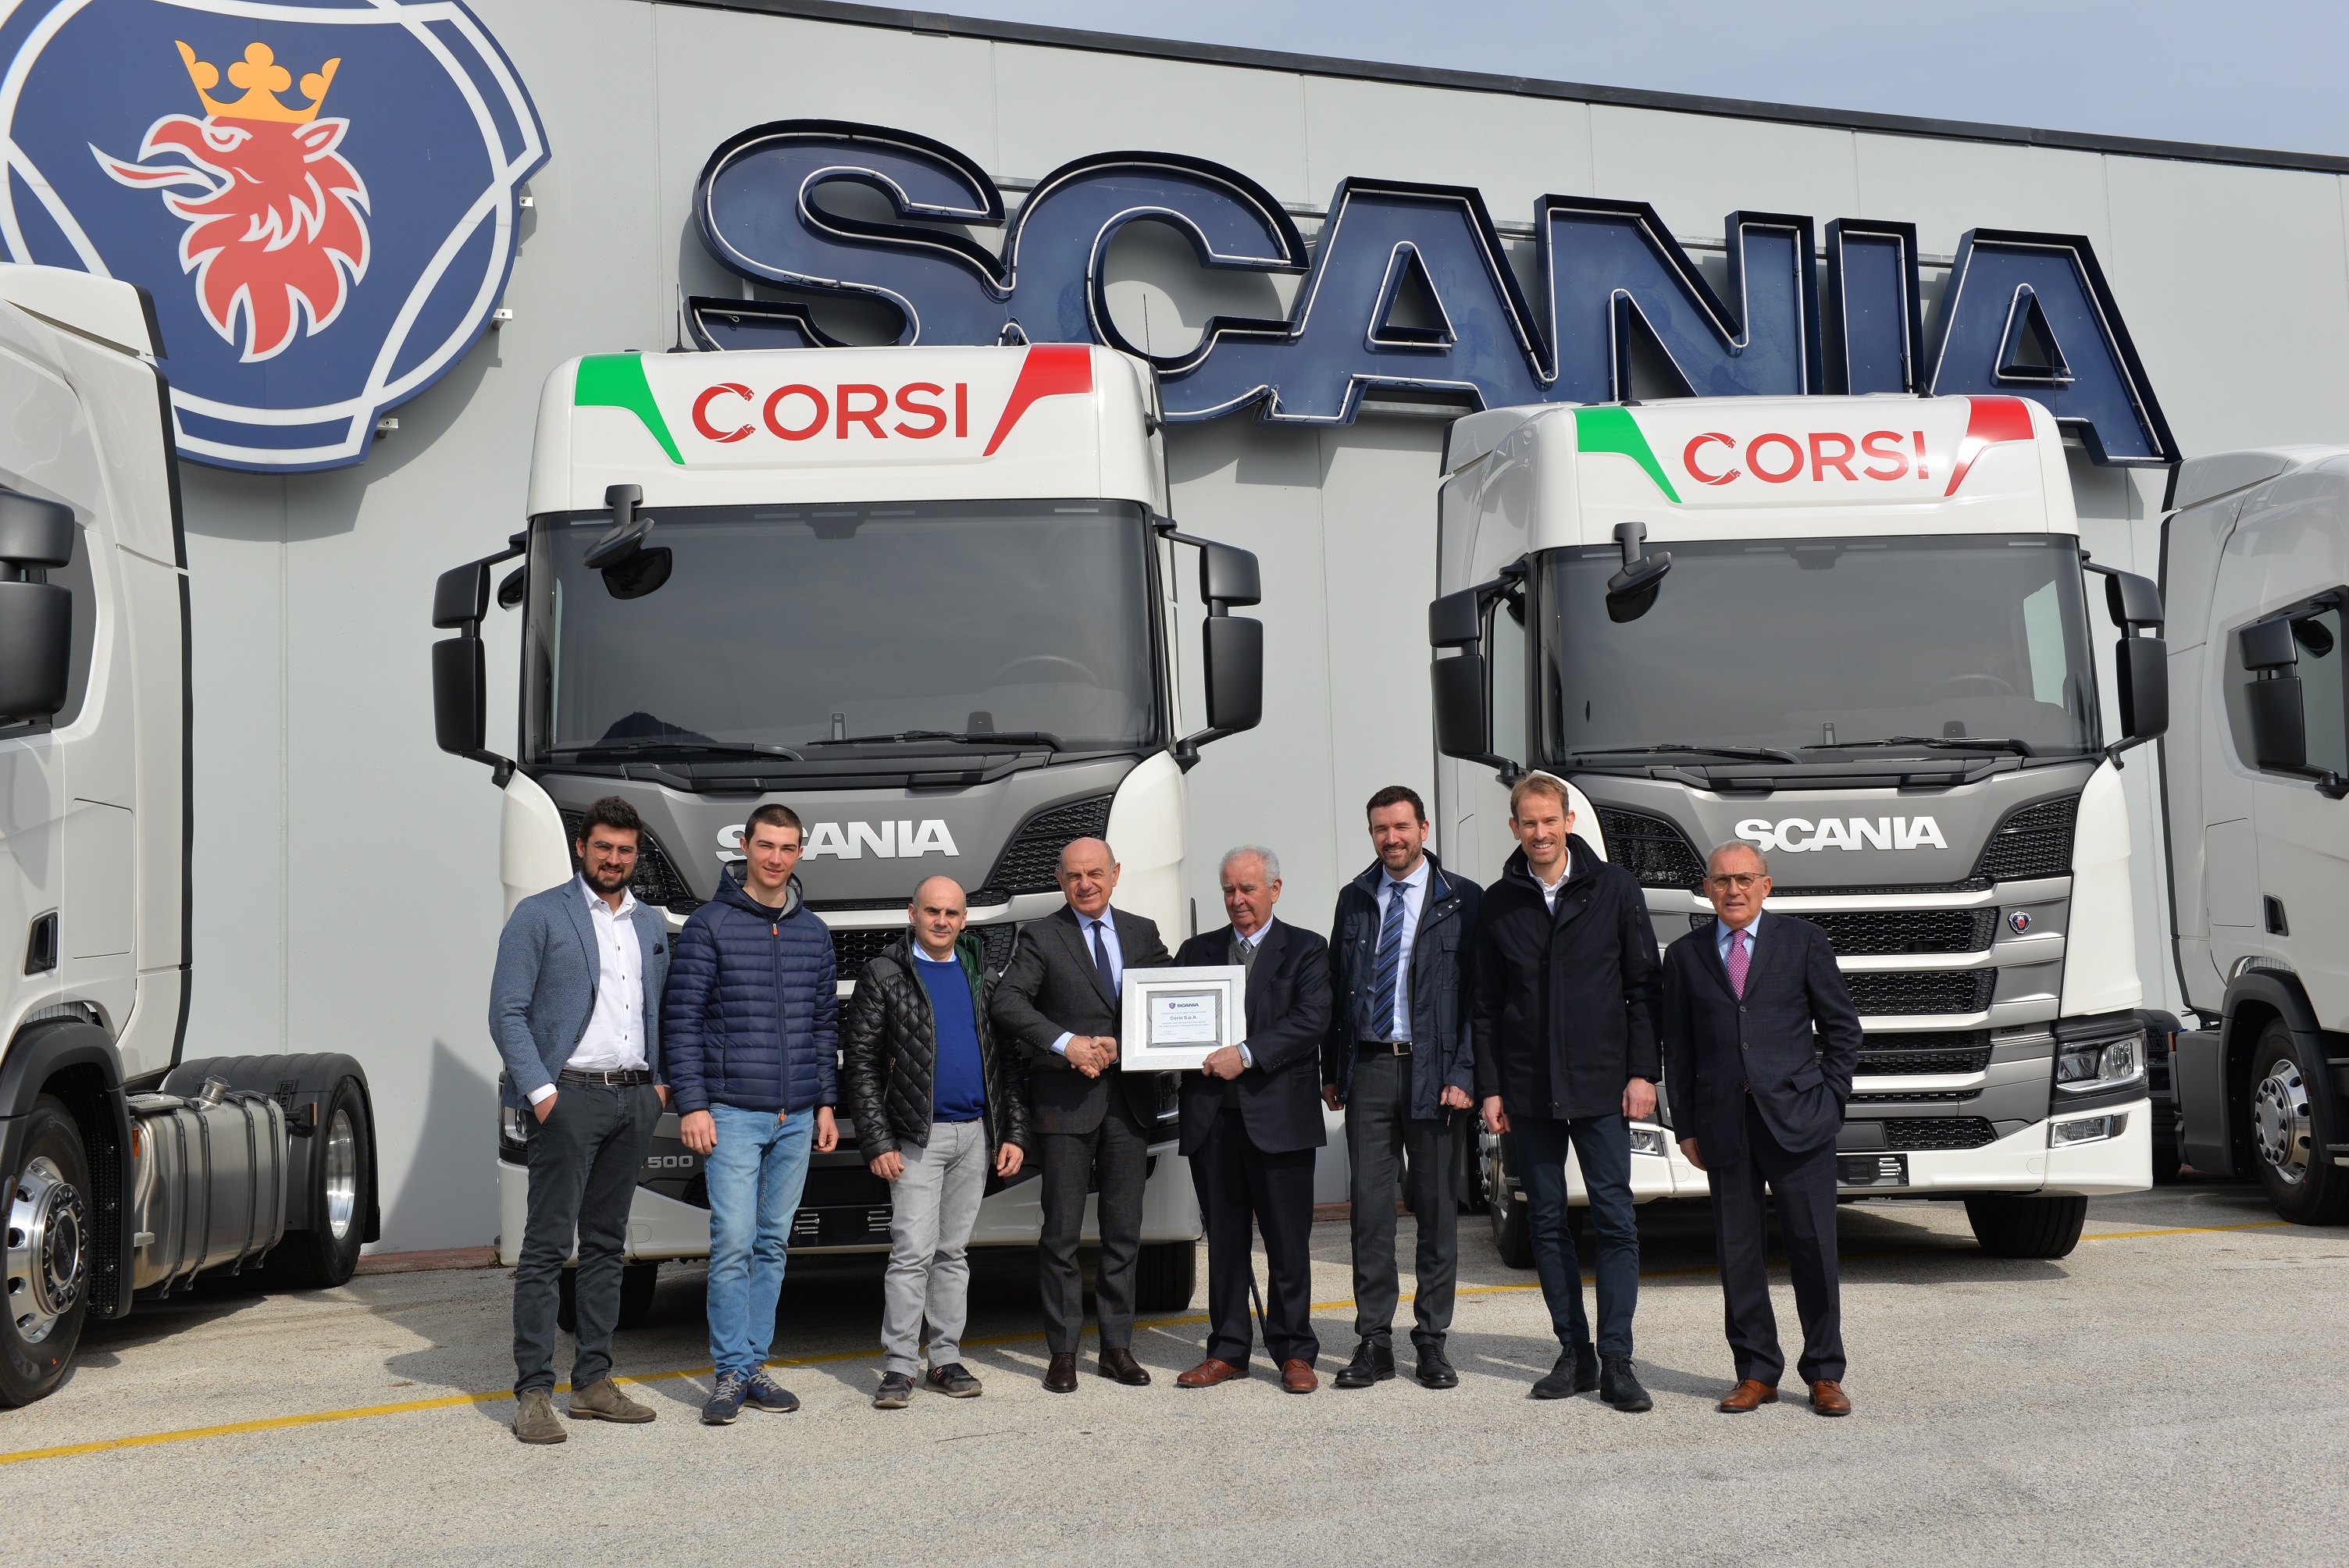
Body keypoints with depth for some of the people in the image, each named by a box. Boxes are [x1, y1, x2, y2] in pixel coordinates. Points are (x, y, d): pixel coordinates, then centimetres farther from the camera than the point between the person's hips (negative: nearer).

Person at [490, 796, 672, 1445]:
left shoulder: (652, 924, 16)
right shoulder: (538, 916, -1)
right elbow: (507, 1013, -6)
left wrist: (661, 1080, 8)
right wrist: (539, 1090, -14)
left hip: (634, 1099, 6)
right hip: (570, 1096, -6)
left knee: (607, 1244, 10)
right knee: (547, 1246, -5)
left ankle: (593, 1381, 16)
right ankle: (533, 1391, -2)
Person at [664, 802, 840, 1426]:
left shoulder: (813, 933, 12)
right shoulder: (709, 926, -3)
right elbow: (682, 1019, -5)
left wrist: (826, 1105, 11)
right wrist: (692, 1105, -10)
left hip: (796, 1118, 5)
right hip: (733, 1115, -5)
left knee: (773, 1244, 8)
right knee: (733, 1243, -9)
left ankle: (753, 1366, 15)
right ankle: (730, 1374, -2)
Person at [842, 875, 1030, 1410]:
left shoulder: (980, 973, 12)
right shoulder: (884, 976, -2)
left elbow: (1005, 1058, 12)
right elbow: (860, 1063, -5)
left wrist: (1014, 1133, 4)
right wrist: (877, 1143, -12)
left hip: (976, 1135, 4)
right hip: (918, 1137, -4)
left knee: (953, 1252, 10)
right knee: (913, 1252, -8)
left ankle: (947, 1359, 16)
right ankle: (899, 1366, -2)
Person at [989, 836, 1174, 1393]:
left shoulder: (1143, 933, 13)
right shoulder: (1042, 938, 1)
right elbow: (1005, 1001, -11)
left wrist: (1121, 1044, -10)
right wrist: (1067, 1043, -21)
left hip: (1130, 1099, 3)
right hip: (1066, 1101, -3)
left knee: (1125, 1230, 7)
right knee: (1062, 1231, 0)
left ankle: (1117, 1347, 16)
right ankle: (1062, 1352, 8)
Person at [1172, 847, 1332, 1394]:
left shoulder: (1305, 950, 4)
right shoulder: (1197, 951, 16)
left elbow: (1312, 1020, -9)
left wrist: (1246, 1055, -17)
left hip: (1279, 1117, -3)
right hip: (1212, 1117, 3)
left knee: (1288, 1242, 1)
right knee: (1224, 1241, 9)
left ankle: (1294, 1353, 11)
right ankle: (1228, 1351, 18)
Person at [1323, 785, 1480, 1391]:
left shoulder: (1462, 901, 1)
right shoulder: (1354, 900, 12)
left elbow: (1477, 993, -3)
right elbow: (1336, 989, 14)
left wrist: (1463, 1074, -11)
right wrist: (1332, 1071, 8)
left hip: (1433, 1070, -2)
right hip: (1369, 1067, 3)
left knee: (1437, 1208, 4)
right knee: (1369, 1206, 1)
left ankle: (1432, 1341, 13)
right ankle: (1373, 1343, 7)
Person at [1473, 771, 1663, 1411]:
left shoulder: (1614, 889, 2)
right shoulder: (1498, 903, 6)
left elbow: (1643, 986, 3)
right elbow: (1486, 1004, 9)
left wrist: (1642, 1072, -4)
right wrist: (1489, 1087, 3)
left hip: (1600, 1086, -2)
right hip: (1528, 1090, 2)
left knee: (1615, 1219, -4)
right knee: (1547, 1221, 6)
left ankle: (1616, 1361, 0)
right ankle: (1574, 1352, 15)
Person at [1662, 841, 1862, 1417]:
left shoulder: (1803, 941, 6)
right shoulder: (1685, 956, 9)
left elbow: (1842, 1026, 8)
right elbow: (1677, 1049, 11)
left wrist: (1830, 1099, 0)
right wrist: (1686, 1127, 6)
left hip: (1797, 1118, -1)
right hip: (1723, 1125, 2)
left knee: (1814, 1249, 0)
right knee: (1737, 1253, 4)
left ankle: (1824, 1375, 11)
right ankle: (1756, 1373, 14)